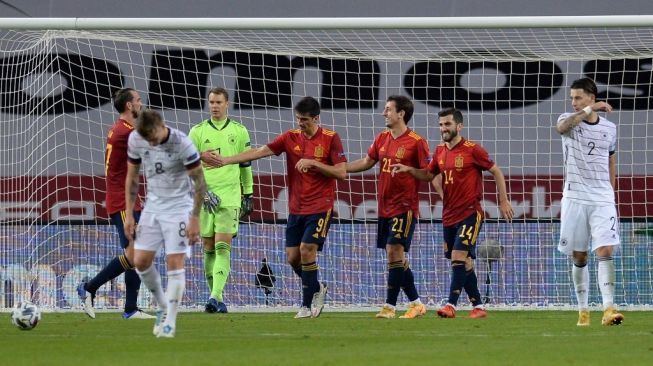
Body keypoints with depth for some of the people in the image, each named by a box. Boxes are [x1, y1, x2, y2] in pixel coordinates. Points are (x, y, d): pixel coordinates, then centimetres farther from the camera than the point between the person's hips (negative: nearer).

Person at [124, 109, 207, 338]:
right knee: (141, 261, -2)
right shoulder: (135, 140, -7)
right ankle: (162, 306, 20)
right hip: (153, 205, 5)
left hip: (179, 207, -5)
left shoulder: (182, 144, -21)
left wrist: (195, 219, -14)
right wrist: (129, 214, 3)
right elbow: (132, 177, 6)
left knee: (175, 263, -10)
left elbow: (199, 183, -12)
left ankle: (170, 322, -5)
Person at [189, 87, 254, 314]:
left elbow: (246, 165, 13)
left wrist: (248, 195, 11)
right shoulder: (197, 131, 8)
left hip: (229, 196, -2)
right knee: (209, 249, 5)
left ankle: (216, 297, -21)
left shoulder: (239, 132, 8)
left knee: (222, 248, -13)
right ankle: (216, 298, 13)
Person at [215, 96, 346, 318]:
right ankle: (317, 289, 28)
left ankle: (307, 305, -4)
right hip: (296, 208, 5)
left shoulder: (331, 139, -7)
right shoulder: (290, 138, 4)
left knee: (306, 249, -15)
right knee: (293, 257, 3)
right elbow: (259, 152, -1)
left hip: (320, 207, -5)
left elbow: (341, 172, -10)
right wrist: (227, 160, -10)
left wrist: (313, 163, -19)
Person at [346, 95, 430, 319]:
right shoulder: (382, 139, 10)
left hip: (405, 207, -7)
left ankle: (389, 307, -10)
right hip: (385, 207, 7)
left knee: (394, 251, -12)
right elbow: (367, 162, 22)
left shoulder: (416, 142, -11)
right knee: (397, 258, 8)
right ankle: (416, 304, 17)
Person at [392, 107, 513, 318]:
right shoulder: (440, 152, 9)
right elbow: (428, 175, 21)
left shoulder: (472, 150, -10)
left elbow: (496, 172, -3)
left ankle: (451, 305, -19)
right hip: (449, 215, 7)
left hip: (470, 214, -7)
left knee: (459, 257, -16)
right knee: (464, 263, 9)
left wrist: (504, 201, -6)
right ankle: (478, 307, 17)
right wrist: (408, 170, 3)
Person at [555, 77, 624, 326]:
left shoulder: (609, 128, 9)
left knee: (605, 251, -14)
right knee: (579, 258, 3)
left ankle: (608, 309, -21)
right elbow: (562, 128, -25)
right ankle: (583, 311, 12)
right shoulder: (568, 120, 2)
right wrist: (590, 110, -31)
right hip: (575, 199, 0)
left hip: (602, 200, 0)